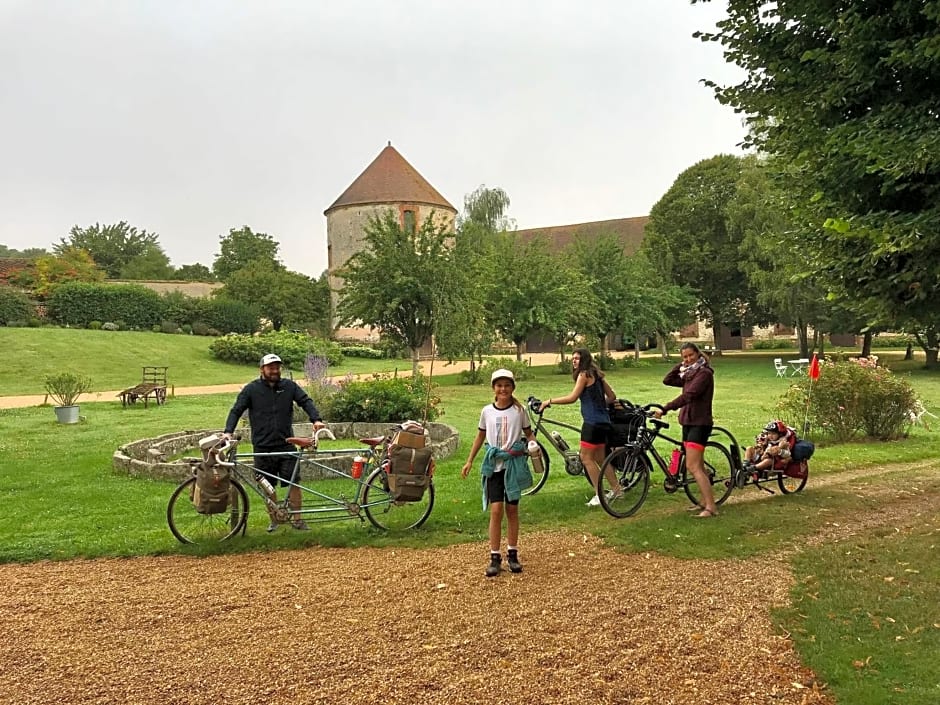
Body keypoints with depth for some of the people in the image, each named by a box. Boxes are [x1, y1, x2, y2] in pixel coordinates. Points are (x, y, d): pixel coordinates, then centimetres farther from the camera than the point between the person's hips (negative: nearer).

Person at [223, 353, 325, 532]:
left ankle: (296, 519, 9)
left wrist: (316, 419, -14)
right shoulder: (251, 389, 2)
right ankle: (274, 519, 23)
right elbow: (236, 410, 1)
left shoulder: (289, 386, 5)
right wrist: (229, 431, -12)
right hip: (263, 447, 0)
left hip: (286, 445, 0)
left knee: (294, 482, -3)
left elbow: (306, 401, 3)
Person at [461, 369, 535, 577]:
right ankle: (495, 557, 1)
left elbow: (528, 433, 9)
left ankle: (512, 554, 19)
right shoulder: (487, 411, 2)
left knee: (512, 510, 8)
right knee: (496, 510, -7)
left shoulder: (519, 410, -1)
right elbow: (480, 436, 12)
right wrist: (469, 461, 10)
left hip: (514, 464, 0)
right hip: (494, 465, 0)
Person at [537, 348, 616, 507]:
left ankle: (600, 495, -1)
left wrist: (549, 401, -14)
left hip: (592, 422, -9)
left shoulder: (584, 374, -10)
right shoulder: (596, 374, 15)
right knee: (600, 458, 17)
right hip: (603, 421, 9)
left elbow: (572, 398, -19)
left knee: (586, 458, -3)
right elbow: (612, 396, 16)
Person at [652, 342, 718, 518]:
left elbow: (687, 396, -25)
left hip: (700, 423, -9)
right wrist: (681, 365, 2)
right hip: (688, 422, 9)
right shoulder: (689, 374, 16)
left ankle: (711, 507, -15)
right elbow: (667, 380, 9)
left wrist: (664, 409, -30)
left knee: (693, 466, -15)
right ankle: (705, 502, 20)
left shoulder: (704, 373, -13)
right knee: (698, 466, 13)